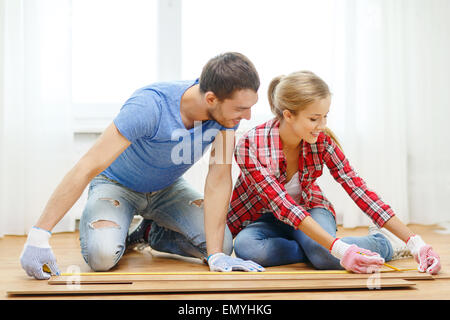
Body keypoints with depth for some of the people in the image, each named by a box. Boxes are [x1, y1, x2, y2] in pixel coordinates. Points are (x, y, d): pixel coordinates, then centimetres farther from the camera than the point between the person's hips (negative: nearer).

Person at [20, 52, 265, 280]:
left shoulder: (227, 109, -24)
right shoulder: (149, 106, -38)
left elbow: (219, 179, -24)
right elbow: (87, 168, -38)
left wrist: (216, 255, -30)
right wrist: (39, 235, -40)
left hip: (167, 187, 4)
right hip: (117, 184, -4)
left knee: (224, 245, -15)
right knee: (102, 255, -30)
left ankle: (153, 233, 13)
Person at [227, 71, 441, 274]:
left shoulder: (323, 141, -18)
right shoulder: (250, 146, -29)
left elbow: (359, 190, -20)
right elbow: (283, 205, -35)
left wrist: (415, 243, -27)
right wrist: (339, 249, -45)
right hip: (262, 218, -1)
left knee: (324, 257, -33)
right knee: (245, 246, -37)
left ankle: (387, 242, -5)